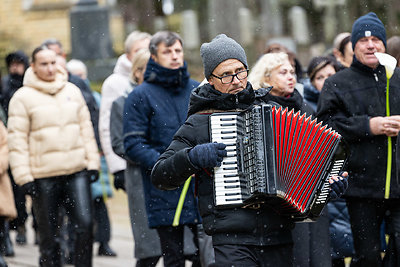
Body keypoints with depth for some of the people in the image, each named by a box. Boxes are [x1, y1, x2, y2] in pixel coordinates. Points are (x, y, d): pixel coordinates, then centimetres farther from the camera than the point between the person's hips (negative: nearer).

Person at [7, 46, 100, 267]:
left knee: (85, 226, -9)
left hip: (77, 172, 3)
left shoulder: (72, 91, 11)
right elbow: (17, 141, -3)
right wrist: (24, 177, -9)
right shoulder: (23, 97, -1)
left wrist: (92, 163, 9)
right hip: (43, 177, -3)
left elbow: (86, 129, 15)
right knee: (49, 237, 3)